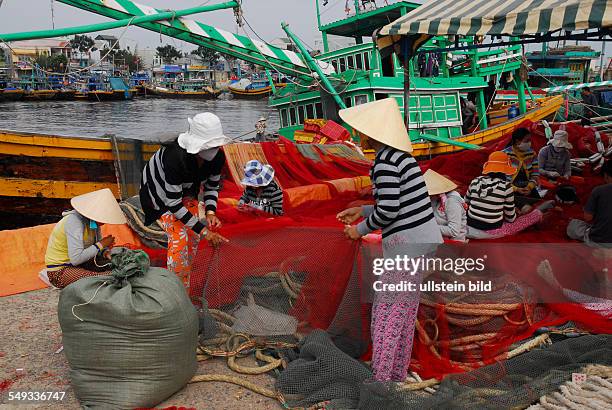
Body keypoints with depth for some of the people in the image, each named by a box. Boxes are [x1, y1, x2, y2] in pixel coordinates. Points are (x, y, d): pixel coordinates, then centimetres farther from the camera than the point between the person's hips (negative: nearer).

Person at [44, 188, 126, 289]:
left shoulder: (93, 220, -4)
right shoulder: (75, 221, -28)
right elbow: (76, 258, -34)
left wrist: (105, 252, -14)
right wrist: (101, 244, -25)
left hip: (80, 263, 8)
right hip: (60, 269, -8)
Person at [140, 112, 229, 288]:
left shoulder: (218, 157, -26)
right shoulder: (175, 157, -44)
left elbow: (212, 186, -7)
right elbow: (173, 203, -38)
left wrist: (210, 212, -27)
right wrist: (203, 230, -37)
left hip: (187, 189, 6)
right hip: (160, 189, -6)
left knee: (192, 236, 1)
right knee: (178, 236, -19)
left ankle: (185, 288, 21)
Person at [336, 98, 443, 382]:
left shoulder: (385, 159, -15)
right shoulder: (398, 155, 13)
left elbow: (388, 210, -20)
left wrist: (361, 229, -4)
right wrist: (362, 211, 20)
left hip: (407, 243, -10)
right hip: (423, 238, 10)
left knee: (387, 312, -1)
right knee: (405, 310, 17)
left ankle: (380, 378, 9)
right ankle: (398, 374, 29)